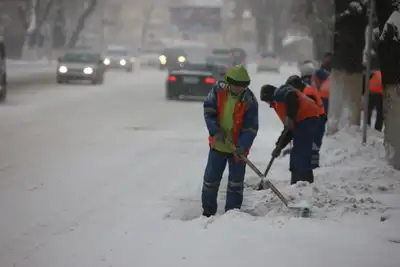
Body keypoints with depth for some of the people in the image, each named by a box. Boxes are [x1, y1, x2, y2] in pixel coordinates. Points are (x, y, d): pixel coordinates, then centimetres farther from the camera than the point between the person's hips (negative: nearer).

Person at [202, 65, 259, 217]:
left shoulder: (250, 101, -16)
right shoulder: (218, 90, -9)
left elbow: (251, 128, -17)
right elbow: (208, 110, -5)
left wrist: (242, 146, -30)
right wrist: (215, 131, -18)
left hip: (238, 147, -2)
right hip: (218, 144, 2)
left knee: (236, 181, 4)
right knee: (211, 178, 9)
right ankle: (208, 211, 23)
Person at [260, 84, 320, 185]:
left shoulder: (279, 93, 7)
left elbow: (291, 96, -19)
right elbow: (289, 129, 30)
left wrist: (290, 117, -21)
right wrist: (279, 146, 27)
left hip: (305, 119, -10)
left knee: (300, 155, -12)